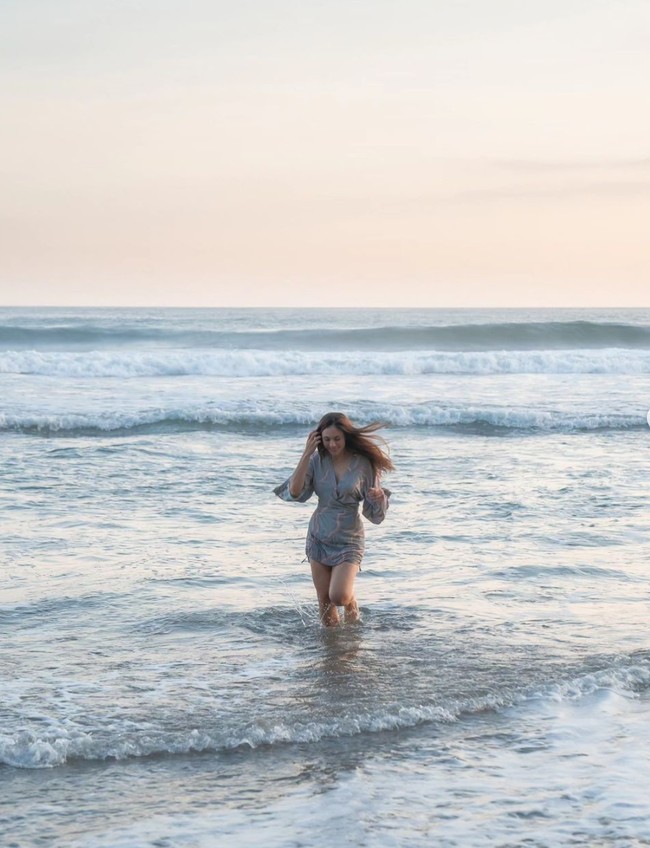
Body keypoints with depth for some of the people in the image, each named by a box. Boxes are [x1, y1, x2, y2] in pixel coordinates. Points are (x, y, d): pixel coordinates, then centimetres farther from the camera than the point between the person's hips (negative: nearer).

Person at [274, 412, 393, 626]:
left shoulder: (363, 464, -10)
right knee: (325, 602, 8)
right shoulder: (317, 461, -5)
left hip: (349, 540, -3)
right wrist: (306, 455, -20)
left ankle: (351, 602, 15)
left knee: (339, 596, -19)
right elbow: (294, 493, -18)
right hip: (319, 538, 3)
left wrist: (380, 497, -29)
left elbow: (376, 515, -6)